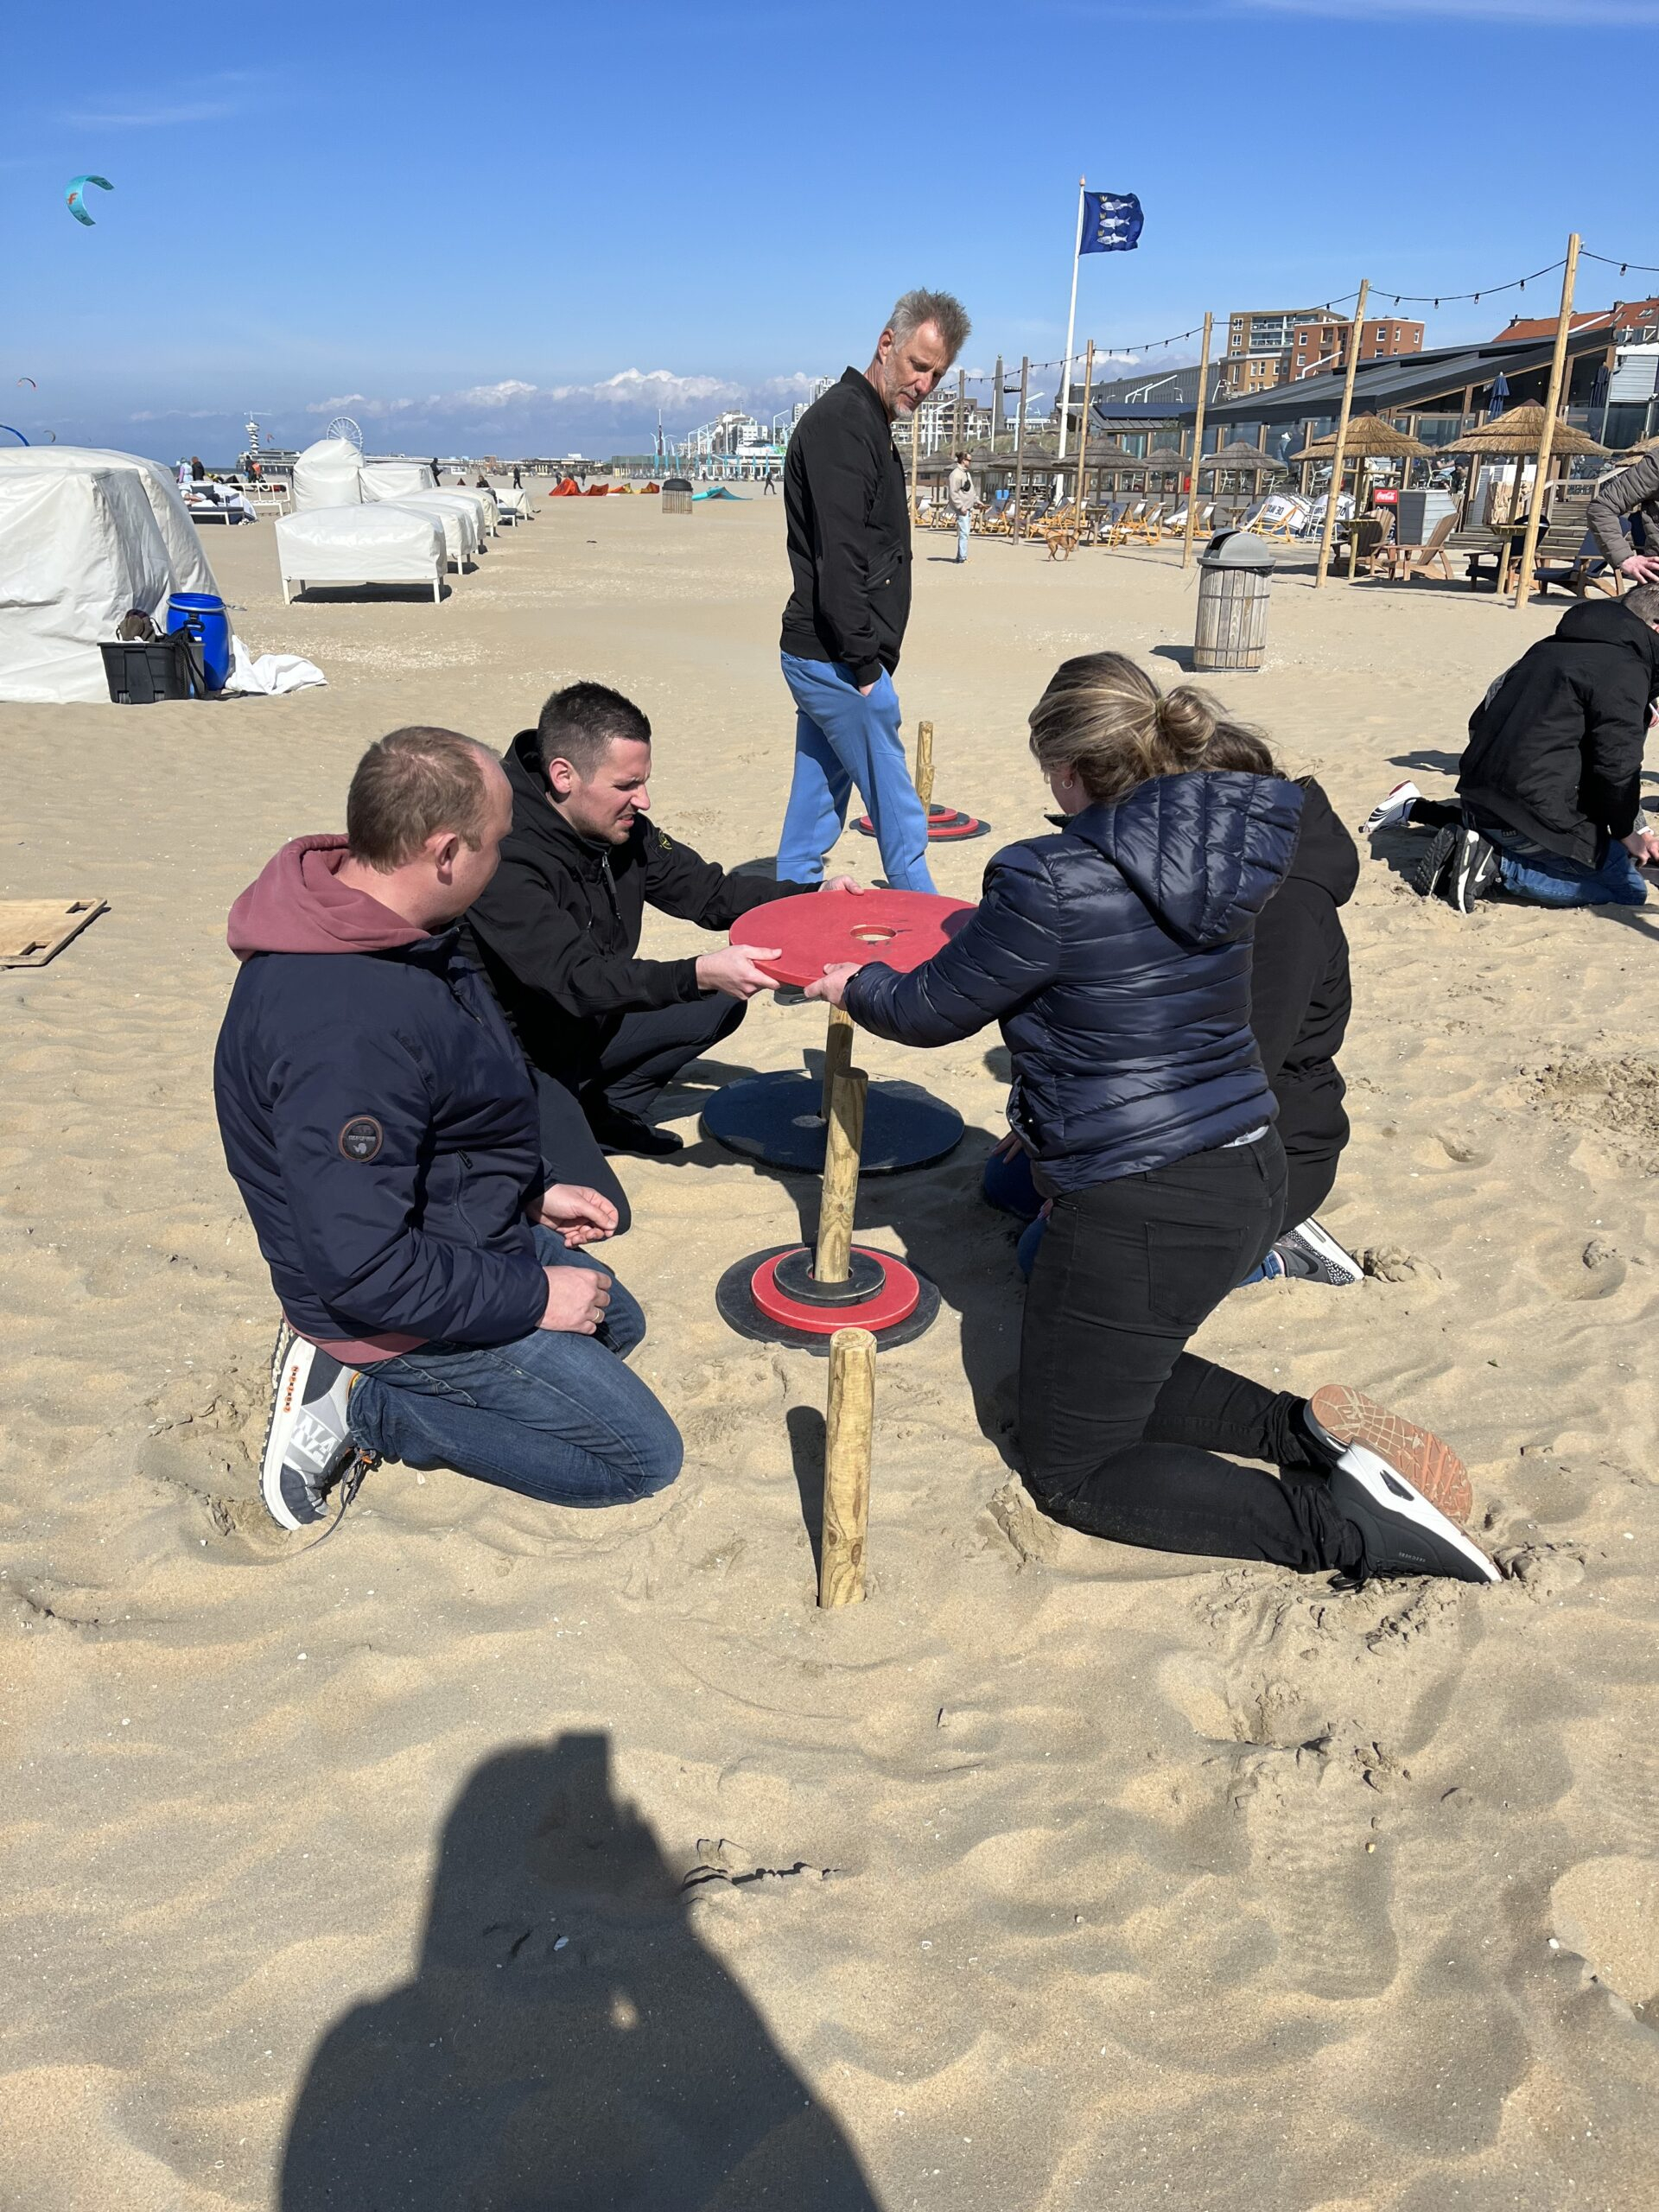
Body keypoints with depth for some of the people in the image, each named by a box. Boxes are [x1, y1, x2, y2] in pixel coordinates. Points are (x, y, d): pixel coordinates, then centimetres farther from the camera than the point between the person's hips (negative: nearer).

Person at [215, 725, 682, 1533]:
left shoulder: (373, 925, -3)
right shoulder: (346, 1031, -35)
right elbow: (365, 1270, -32)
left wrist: (531, 1190, 13)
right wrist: (535, 1298, -21)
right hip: (402, 1307, -9)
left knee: (618, 1323, 29)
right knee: (643, 1456, -2)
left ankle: (354, 1376, 13)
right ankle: (364, 1405, -1)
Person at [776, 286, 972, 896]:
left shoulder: (869, 423, 19)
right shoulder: (840, 422, -14)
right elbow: (838, 560, -22)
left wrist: (865, 659, 15)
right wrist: (864, 664, -21)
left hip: (820, 659, 10)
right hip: (837, 660, -10)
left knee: (819, 798, 14)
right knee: (896, 811, -2)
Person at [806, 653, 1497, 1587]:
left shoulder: (1053, 887, -21)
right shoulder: (1220, 852, 2)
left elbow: (933, 1010, -5)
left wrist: (858, 987, 16)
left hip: (1146, 1214, -9)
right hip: (1250, 1173, 9)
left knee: (1073, 1470, 8)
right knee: (1113, 1372, 30)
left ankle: (1342, 1520, -7)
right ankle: (1307, 1427, 9)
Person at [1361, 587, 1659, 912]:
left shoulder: (1551, 647, 17)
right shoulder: (1625, 669, -11)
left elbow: (1480, 721, 22)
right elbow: (1615, 766, -18)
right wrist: (1626, 832, 0)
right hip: (1535, 816, -10)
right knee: (1630, 890, -3)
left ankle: (1414, 809, 23)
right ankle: (1495, 864, -14)